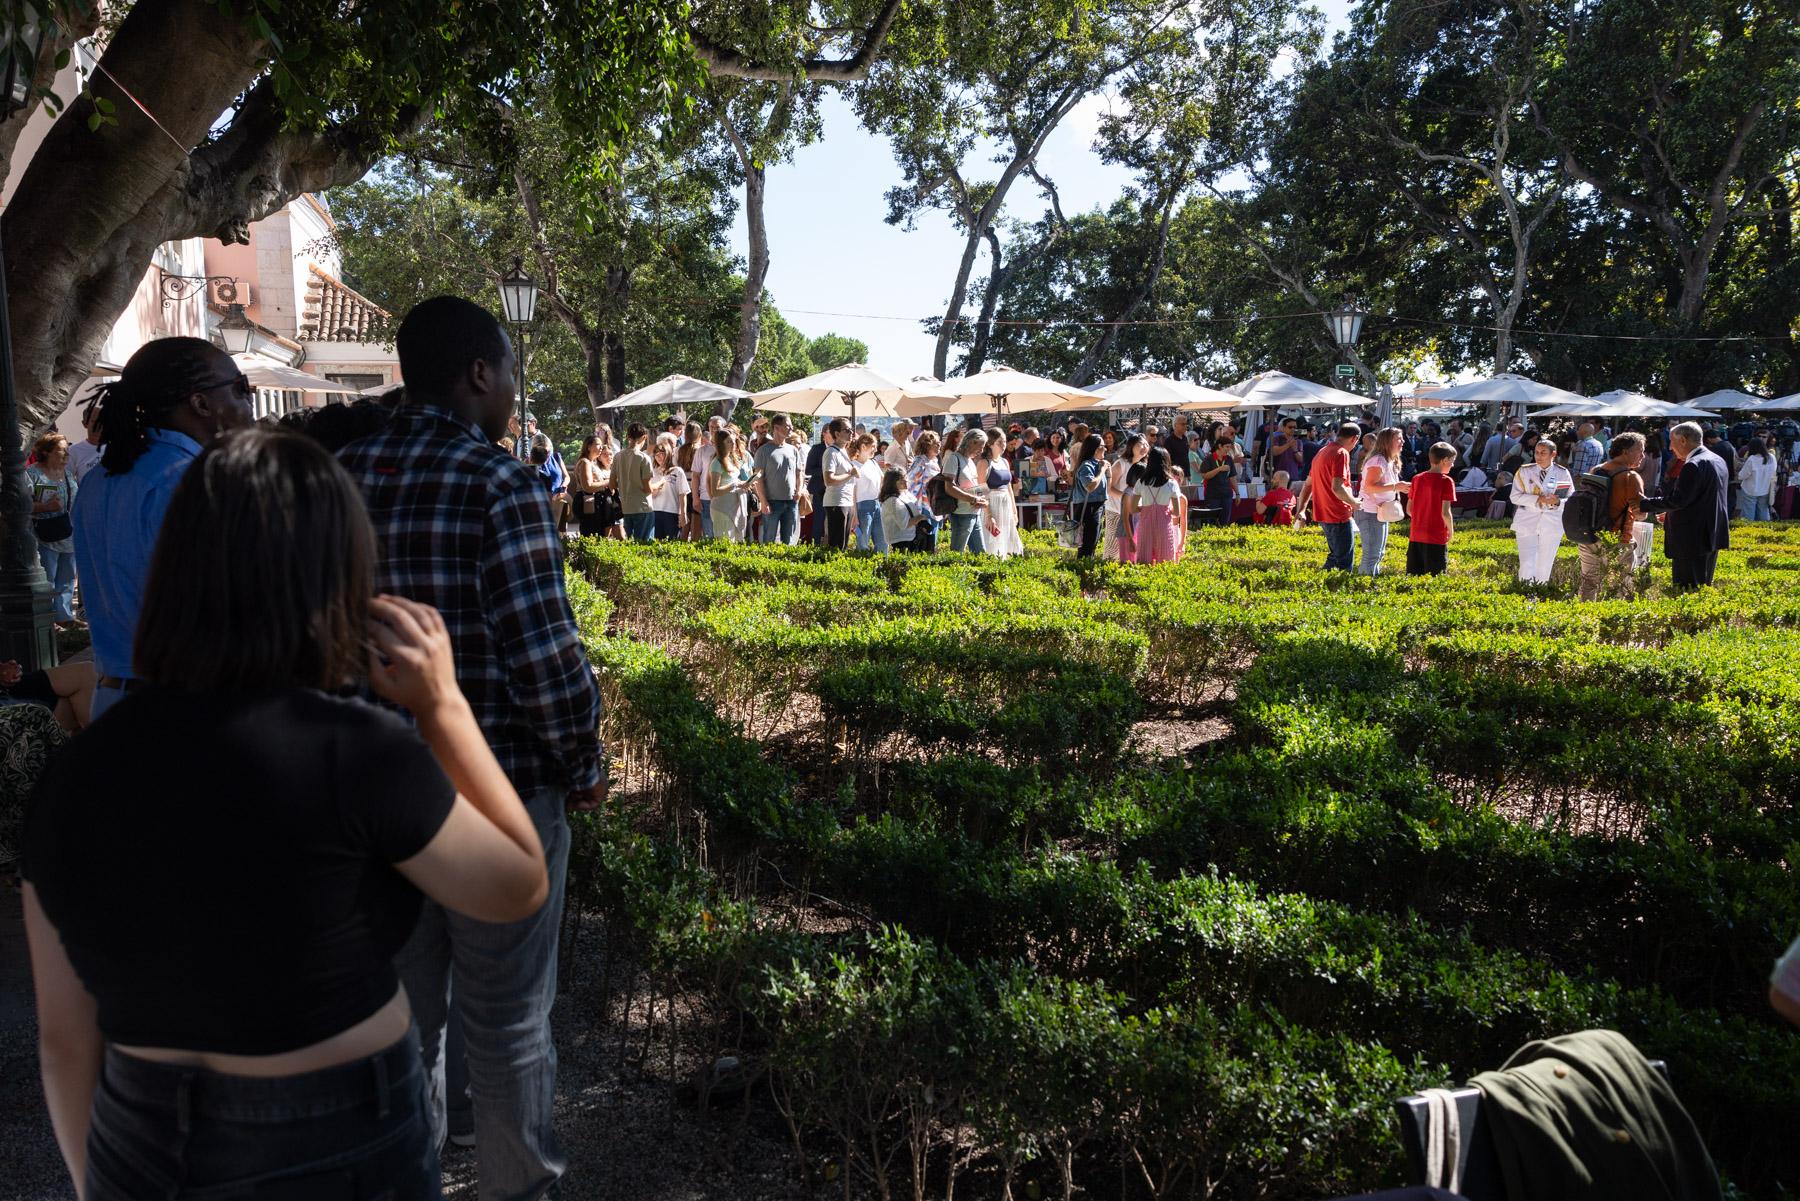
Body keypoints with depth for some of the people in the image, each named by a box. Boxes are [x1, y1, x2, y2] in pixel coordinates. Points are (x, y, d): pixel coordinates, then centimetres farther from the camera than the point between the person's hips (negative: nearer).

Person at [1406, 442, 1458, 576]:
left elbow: (1409, 510, 7)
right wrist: (1451, 531, 0)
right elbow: (1445, 513, -16)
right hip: (1436, 538, -5)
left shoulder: (1417, 479, 6)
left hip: (1415, 536, 5)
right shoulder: (1446, 481, -10)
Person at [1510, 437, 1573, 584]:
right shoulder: (1524, 472, 4)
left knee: (1544, 566, 7)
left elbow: (1571, 500, 4)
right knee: (1527, 565, -9)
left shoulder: (1563, 473, 4)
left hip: (1552, 525, 1)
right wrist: (1538, 499, -17)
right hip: (1527, 523, -1)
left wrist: (1557, 501, -18)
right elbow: (1515, 496, -4)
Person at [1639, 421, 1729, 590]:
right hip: (1713, 535, 10)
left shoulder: (1694, 465, -19)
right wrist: (1672, 514, 21)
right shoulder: (1718, 461, 13)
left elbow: (1678, 500, -22)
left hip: (1692, 538, -10)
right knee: (1704, 585, 18)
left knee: (1685, 589, -6)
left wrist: (1644, 504, -15)